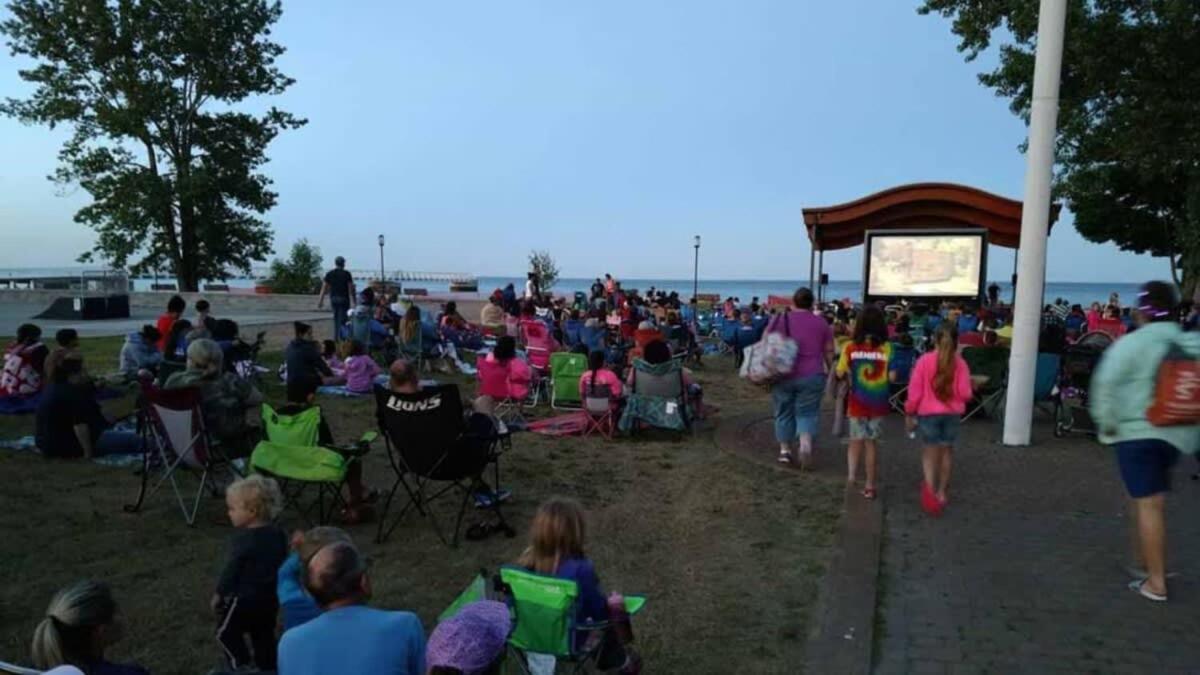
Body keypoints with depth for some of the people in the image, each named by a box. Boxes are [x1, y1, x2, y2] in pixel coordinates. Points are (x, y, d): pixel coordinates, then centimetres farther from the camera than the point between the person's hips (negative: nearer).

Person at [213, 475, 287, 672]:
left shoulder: (242, 539, -22)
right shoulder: (278, 534, -1)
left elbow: (231, 570, -16)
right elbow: (282, 565, 9)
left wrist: (219, 595, -2)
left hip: (244, 599, -7)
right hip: (270, 598, 7)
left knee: (226, 633, 12)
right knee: (264, 636, 18)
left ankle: (241, 666, 9)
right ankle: (267, 667, 23)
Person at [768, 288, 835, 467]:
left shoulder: (779, 319, 4)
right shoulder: (822, 323, 4)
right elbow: (829, 352, 6)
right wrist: (831, 371, 17)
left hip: (783, 375, 1)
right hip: (811, 376, -1)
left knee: (784, 412, 12)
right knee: (806, 413, 6)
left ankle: (784, 450, 15)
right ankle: (805, 442, -17)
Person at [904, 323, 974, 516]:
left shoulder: (924, 360, -10)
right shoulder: (960, 363, -7)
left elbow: (915, 391, -9)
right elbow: (965, 393, -9)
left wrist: (909, 414, 2)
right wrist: (955, 397, 14)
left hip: (928, 413, -2)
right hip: (952, 414, 2)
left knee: (930, 453, 5)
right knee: (946, 452, 17)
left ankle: (931, 492, -14)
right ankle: (941, 493, 28)